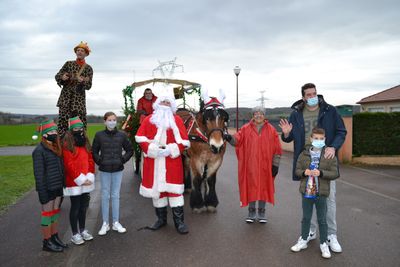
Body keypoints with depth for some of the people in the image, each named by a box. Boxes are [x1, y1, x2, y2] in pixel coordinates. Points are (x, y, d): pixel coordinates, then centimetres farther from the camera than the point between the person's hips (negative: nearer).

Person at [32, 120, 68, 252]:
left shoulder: (56, 147, 9)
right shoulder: (39, 150, -14)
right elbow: (38, 174, -16)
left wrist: (63, 184, 12)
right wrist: (42, 193, -17)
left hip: (58, 187, 7)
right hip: (47, 189, -7)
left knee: (55, 212, 16)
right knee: (47, 214, 3)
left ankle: (55, 237, 29)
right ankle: (47, 242, 16)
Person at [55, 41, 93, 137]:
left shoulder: (88, 68, 7)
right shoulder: (68, 64, 11)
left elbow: (89, 86, 2)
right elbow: (57, 76, 12)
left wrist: (82, 81, -19)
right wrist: (62, 77, -11)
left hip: (79, 98, -1)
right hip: (66, 96, 1)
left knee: (81, 123, -8)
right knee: (63, 120, -6)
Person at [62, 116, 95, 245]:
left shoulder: (85, 143, 9)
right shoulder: (67, 144, -11)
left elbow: (90, 160, 7)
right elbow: (69, 165, -15)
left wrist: (89, 177, -3)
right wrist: (80, 179, -15)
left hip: (87, 181, 6)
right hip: (74, 182, -6)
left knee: (84, 206, 15)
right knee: (75, 207, 3)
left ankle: (83, 230, 29)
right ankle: (75, 234, 16)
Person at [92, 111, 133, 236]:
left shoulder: (122, 135, -1)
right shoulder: (99, 135, -3)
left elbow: (130, 150, 8)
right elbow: (94, 151, 7)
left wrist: (123, 160, -2)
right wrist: (99, 161, -4)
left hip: (118, 170, 1)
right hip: (104, 170, 0)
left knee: (115, 195, 9)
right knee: (105, 196, 7)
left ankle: (116, 222, 20)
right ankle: (105, 223, 18)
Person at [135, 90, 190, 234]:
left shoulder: (177, 120, 6)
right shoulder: (149, 119, 10)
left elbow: (184, 141, 0)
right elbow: (140, 137, 2)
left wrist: (171, 150, -14)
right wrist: (152, 149, -12)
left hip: (172, 161, -2)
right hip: (153, 161, 2)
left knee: (174, 188, -4)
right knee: (156, 188, 7)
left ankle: (179, 221, 4)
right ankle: (161, 218, 23)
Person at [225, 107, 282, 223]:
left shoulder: (271, 130, 3)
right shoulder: (246, 129, 3)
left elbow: (277, 149, 3)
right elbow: (237, 139, -11)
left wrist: (275, 165, -2)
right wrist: (230, 138, -34)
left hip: (265, 166, 0)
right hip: (250, 166, 0)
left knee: (263, 187, 8)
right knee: (250, 187, 6)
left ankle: (261, 212, 24)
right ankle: (252, 211, 22)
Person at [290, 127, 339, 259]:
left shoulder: (330, 155, -7)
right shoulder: (304, 154, -1)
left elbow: (335, 173, -8)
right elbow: (297, 170, 4)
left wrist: (321, 173, -22)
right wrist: (304, 172, -16)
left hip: (321, 193, -2)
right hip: (306, 192, 2)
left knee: (322, 220, 11)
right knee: (306, 218, 16)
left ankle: (323, 244, 27)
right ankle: (303, 240, 32)